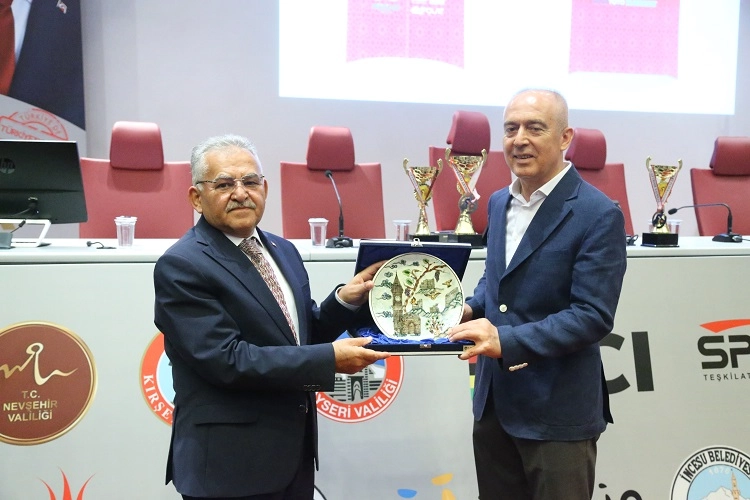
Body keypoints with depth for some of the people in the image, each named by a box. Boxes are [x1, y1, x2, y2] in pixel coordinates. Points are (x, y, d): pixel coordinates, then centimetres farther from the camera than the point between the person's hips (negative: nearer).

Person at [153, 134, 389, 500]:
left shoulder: (283, 251, 8)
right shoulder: (181, 267, -15)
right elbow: (227, 359, -23)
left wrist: (343, 301, -5)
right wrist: (330, 359, -22)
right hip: (230, 462, -7)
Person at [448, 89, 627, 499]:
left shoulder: (598, 215, -15)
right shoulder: (499, 202, 9)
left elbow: (593, 315, -20)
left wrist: (507, 340, -28)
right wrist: (470, 308, 0)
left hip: (557, 411, -7)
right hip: (493, 401, 7)